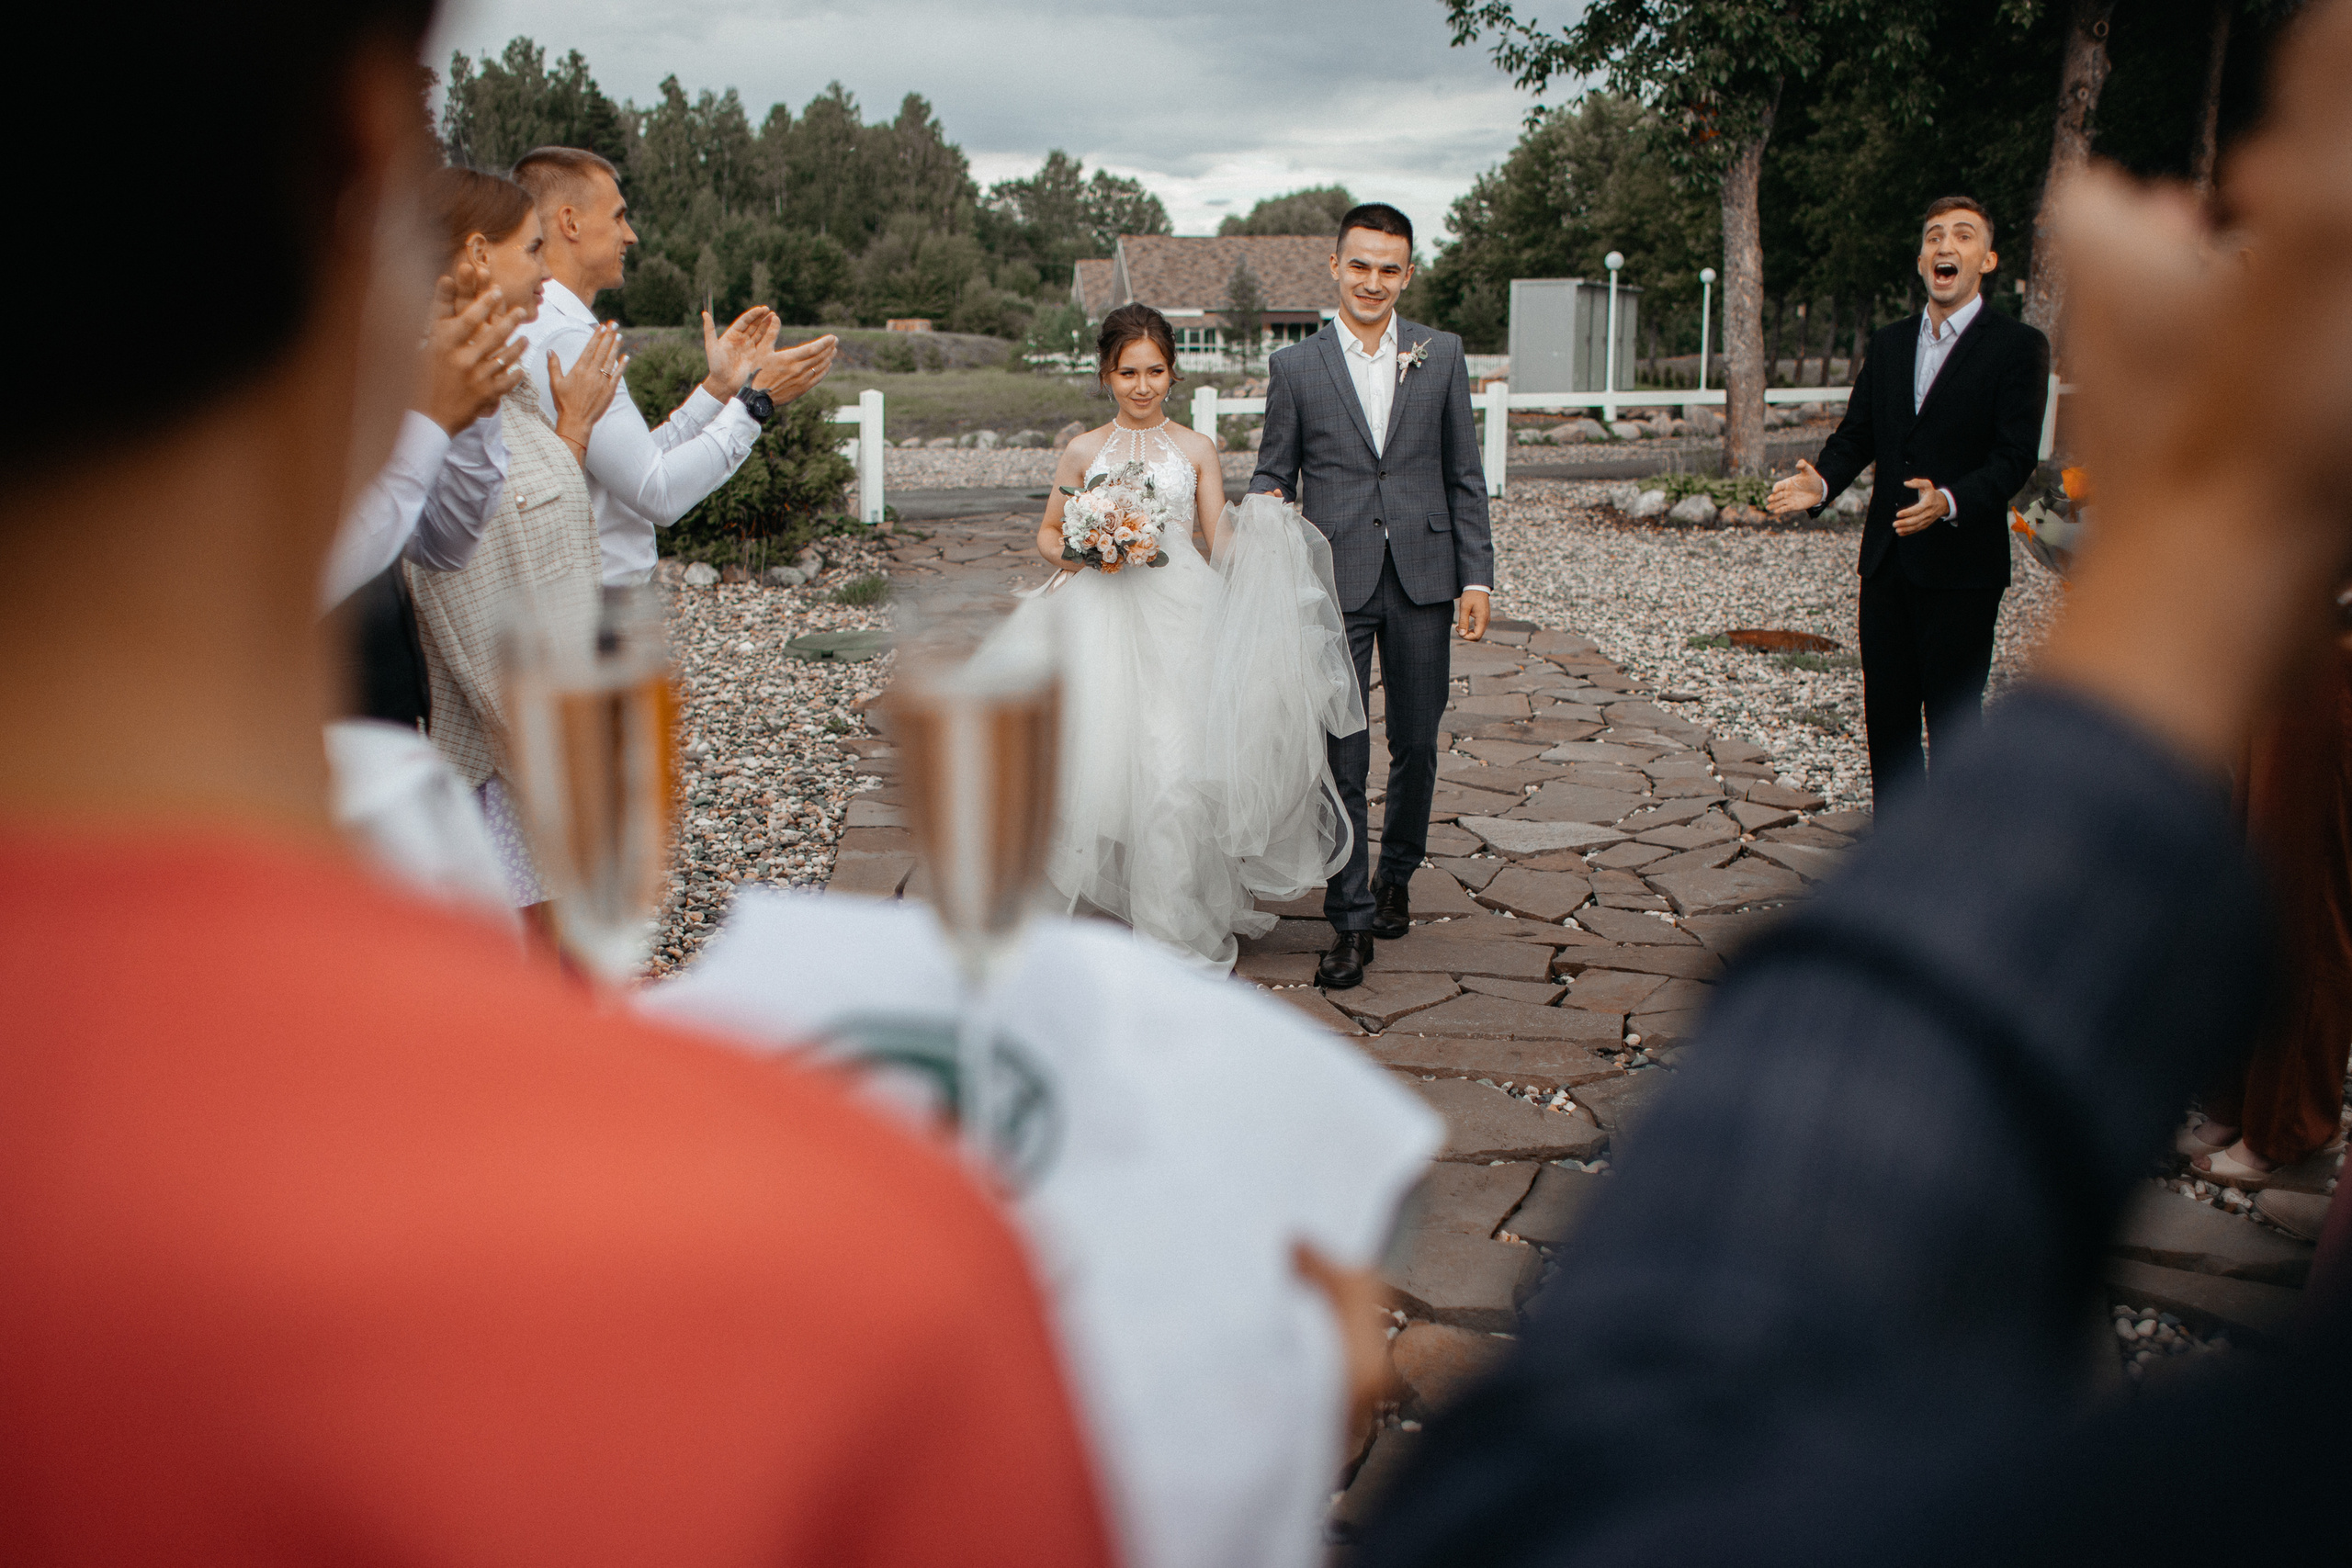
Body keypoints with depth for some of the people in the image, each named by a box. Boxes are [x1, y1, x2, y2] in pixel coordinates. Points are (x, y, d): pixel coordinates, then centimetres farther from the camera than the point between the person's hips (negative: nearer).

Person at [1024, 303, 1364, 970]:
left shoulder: (1197, 450, 10)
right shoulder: (1084, 452, 9)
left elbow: (1222, 546, 10)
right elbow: (1047, 534, 17)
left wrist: (1261, 528, -9)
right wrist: (1085, 556, -3)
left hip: (1180, 623, -1)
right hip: (1104, 622, 1)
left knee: (1177, 768, -11)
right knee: (1106, 759, -9)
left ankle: (1174, 928, 0)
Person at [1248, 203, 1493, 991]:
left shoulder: (1442, 355, 7)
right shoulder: (1295, 367, 4)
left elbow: (1465, 475, 7)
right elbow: (1273, 473, 8)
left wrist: (1477, 576, 2)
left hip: (1423, 579, 2)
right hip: (1336, 584, -1)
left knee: (1416, 745, 10)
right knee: (1341, 757, -2)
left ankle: (1396, 876, 33)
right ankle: (1350, 921, 6)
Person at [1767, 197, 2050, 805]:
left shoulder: (2018, 346, -4)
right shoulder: (1889, 342, 14)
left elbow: (2015, 455, -13)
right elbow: (1856, 434, 11)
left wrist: (1951, 501, -30)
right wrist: (1821, 483, -10)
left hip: (1962, 566, -5)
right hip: (1887, 558, 6)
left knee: (1953, 718, 0)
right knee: (1886, 710, 11)